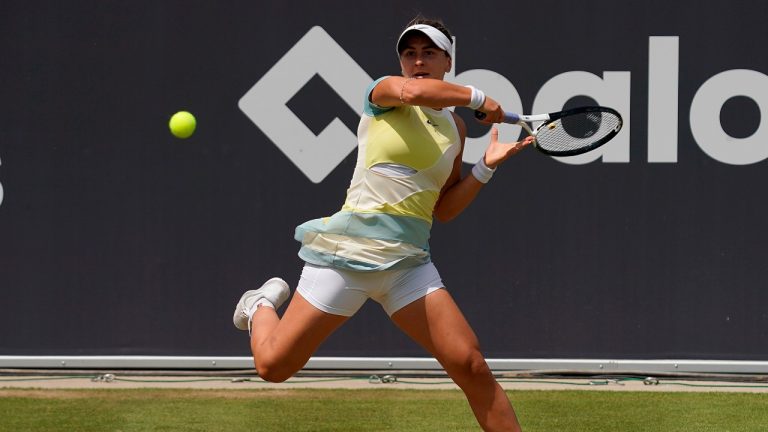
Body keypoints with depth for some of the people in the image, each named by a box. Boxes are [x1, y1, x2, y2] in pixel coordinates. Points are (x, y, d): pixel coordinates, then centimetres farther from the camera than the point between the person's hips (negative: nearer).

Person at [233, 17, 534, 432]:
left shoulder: (454, 127, 13)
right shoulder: (383, 91, -3)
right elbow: (414, 90, -29)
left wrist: (486, 167, 4)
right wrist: (479, 98, -15)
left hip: (408, 262, 4)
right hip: (349, 250, -4)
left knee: (471, 366, -12)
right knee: (273, 367, 3)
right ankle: (263, 306, 36)